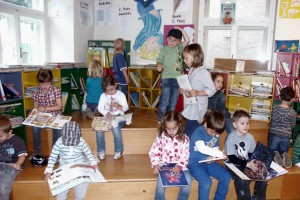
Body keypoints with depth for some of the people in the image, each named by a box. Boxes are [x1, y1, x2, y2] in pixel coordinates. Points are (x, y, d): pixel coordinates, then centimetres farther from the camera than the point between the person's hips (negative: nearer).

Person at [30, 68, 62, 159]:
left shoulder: (55, 90, -5)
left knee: (57, 127, -31)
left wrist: (45, 108, -19)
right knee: (35, 127, -26)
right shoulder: (37, 93, 2)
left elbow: (60, 107, -10)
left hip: (54, 115, -2)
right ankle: (37, 150, -4)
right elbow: (35, 108, 9)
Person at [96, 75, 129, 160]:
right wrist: (107, 113, -19)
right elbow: (100, 108, 0)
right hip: (107, 117, 3)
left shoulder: (121, 94, 2)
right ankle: (101, 151, -8)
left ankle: (118, 151, -15)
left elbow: (126, 108, -1)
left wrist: (119, 107, -23)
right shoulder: (103, 96, 8)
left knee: (115, 127, -35)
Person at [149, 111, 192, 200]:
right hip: (164, 164, 0)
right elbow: (154, 152, -2)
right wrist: (155, 164, -16)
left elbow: (186, 156, -6)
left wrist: (179, 166, -20)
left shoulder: (184, 139, -4)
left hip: (179, 165, 1)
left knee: (188, 179, -22)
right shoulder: (160, 137, -4)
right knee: (161, 179, -27)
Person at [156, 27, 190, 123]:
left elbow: (187, 40, 1)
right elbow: (159, 61, 0)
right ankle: (160, 121, 10)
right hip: (166, 78, -3)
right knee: (165, 101, -3)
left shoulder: (179, 48, 10)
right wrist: (159, 65, -21)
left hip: (177, 78, 4)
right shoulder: (164, 49, 3)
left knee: (173, 102, 11)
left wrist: (181, 30, 1)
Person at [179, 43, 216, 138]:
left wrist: (198, 93, -29)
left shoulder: (204, 73, -18)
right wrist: (183, 90, 3)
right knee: (188, 131, 18)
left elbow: (212, 90, -18)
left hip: (197, 108, -8)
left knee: (190, 134, -3)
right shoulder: (191, 70, 9)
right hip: (190, 106, 8)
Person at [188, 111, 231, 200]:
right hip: (195, 163, -7)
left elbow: (215, 148, 12)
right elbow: (202, 148, -34)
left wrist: (212, 157, -10)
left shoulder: (215, 134, 3)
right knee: (206, 182, -27)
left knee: (226, 177, -1)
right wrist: (221, 154, -30)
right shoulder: (198, 132, -19)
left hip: (208, 162, 7)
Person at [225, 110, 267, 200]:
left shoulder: (250, 137, 0)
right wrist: (247, 164, -25)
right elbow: (232, 158, -19)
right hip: (233, 165, -5)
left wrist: (254, 163, -13)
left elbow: (252, 154, 8)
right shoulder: (231, 138, -16)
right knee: (243, 180, -29)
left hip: (247, 164, 6)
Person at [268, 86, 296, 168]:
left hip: (274, 134, 0)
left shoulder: (274, 108, -7)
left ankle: (274, 154, -18)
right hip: (286, 137, 0)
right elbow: (292, 126, 3)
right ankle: (285, 155, -15)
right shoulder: (293, 112, -8)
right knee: (283, 152, 18)